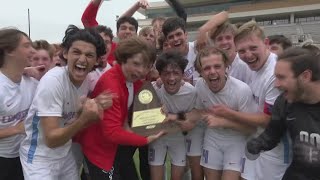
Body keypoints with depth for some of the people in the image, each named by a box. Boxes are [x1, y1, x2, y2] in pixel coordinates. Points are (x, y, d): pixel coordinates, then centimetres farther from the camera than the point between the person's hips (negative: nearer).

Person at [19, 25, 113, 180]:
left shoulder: (86, 80, -7)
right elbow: (51, 140, -27)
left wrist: (95, 108, -16)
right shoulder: (52, 81, -26)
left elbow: (75, 121, 3)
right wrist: (84, 118, -42)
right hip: (40, 159, -7)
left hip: (65, 154, 7)